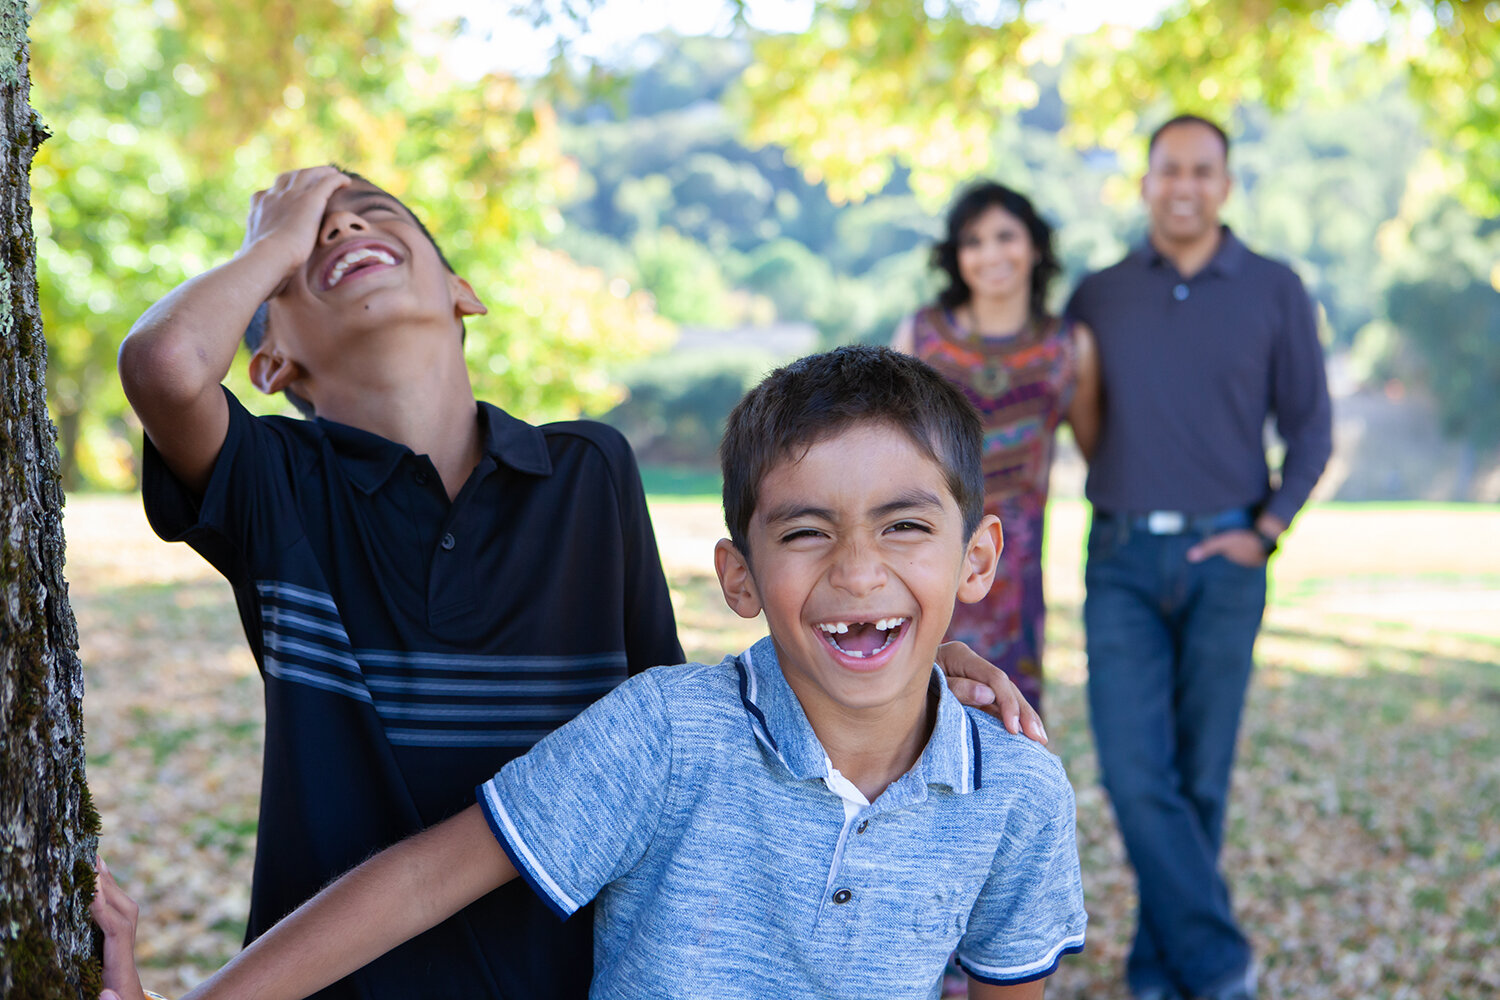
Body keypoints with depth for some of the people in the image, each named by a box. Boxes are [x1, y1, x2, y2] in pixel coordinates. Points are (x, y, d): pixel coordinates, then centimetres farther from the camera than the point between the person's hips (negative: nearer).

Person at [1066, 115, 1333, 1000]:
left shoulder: (1274, 291, 4)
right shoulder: (1098, 297, 8)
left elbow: (1310, 430, 6)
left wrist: (1266, 531, -4)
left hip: (1223, 560, 0)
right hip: (1123, 561, 1)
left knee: (1201, 777, 4)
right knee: (1135, 772, -10)